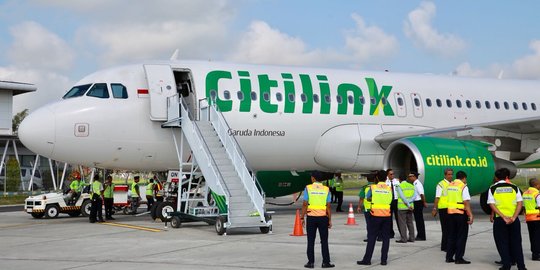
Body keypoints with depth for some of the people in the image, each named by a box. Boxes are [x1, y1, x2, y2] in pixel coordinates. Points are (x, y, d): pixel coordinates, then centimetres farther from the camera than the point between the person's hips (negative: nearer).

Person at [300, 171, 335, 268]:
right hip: (323, 217, 1)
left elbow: (305, 204, -8)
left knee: (311, 241, 6)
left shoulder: (308, 188, -4)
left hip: (311, 217, -1)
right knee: (324, 241, 7)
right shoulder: (326, 189, -1)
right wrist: (330, 220, 2)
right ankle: (326, 262, 6)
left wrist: (302, 217, -1)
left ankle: (311, 262, 5)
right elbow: (328, 206, -3)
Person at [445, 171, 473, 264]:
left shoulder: (449, 185, 8)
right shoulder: (463, 186, -10)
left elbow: (449, 199, 11)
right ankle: (459, 258, 1)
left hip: (450, 212, 6)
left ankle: (449, 257, 17)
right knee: (461, 236, 2)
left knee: (451, 235, 15)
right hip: (461, 213, -6)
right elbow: (466, 202, -16)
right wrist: (470, 215, -15)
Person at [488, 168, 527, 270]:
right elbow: (520, 203, -4)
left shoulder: (492, 188, 2)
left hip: (499, 219, -1)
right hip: (514, 219, 2)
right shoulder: (514, 187, 5)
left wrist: (503, 217, -13)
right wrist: (513, 217, -11)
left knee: (502, 243, 8)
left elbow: (492, 205, -8)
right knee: (516, 243, 10)